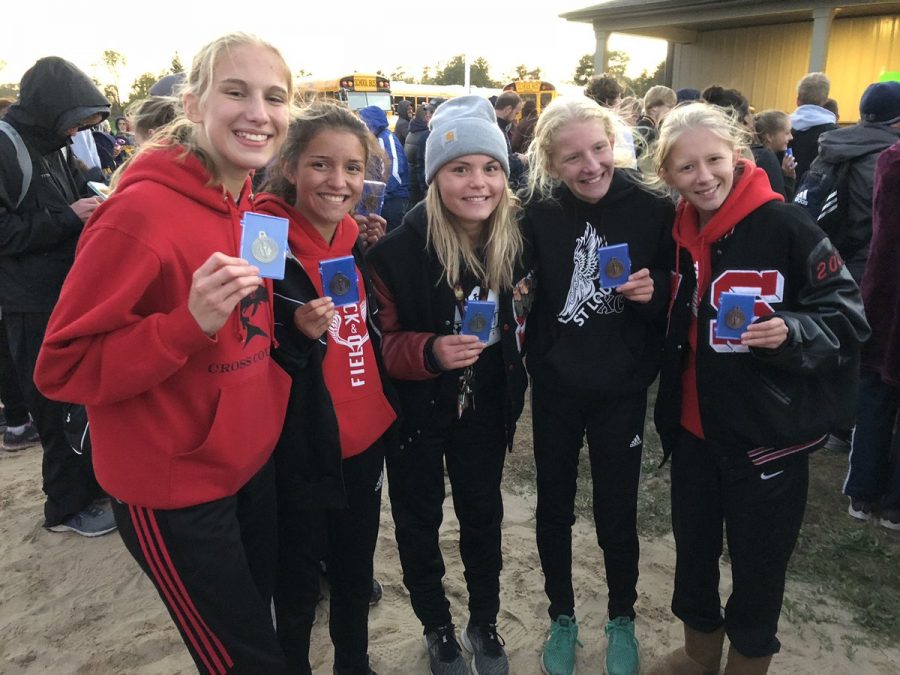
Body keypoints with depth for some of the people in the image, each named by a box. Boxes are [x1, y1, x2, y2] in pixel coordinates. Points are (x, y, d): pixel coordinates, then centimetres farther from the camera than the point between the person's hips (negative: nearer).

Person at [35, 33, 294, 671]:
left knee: (261, 618, 25)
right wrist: (191, 321, -32)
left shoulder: (256, 206, 1)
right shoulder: (142, 210, -22)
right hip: (174, 494, -7)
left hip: (253, 464, 7)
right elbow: (65, 366, -19)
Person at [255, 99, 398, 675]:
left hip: (366, 439, 6)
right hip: (299, 449, -5)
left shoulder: (362, 243, 3)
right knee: (298, 584, 12)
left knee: (356, 573, 22)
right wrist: (295, 332, -28)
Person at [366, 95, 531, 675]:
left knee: (483, 516, 18)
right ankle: (438, 629, 40)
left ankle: (485, 624, 43)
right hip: (416, 409, -2)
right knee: (420, 523, 14)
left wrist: (514, 396, -3)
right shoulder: (399, 249, -20)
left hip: (484, 408, 3)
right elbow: (381, 341, -16)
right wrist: (429, 351, -33)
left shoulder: (515, 242, -8)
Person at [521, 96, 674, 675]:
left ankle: (623, 620, 40)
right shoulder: (537, 213, -9)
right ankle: (563, 617, 39)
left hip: (622, 388, -1)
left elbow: (675, 291, -1)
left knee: (618, 512, 13)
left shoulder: (652, 209, -11)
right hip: (555, 386, 1)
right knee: (554, 507, 15)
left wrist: (656, 289, -20)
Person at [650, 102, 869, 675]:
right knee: (693, 546, 20)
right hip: (693, 426, 6)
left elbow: (849, 317, -12)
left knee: (758, 561, 12)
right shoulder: (677, 232, 2)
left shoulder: (786, 225, -15)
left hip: (769, 431, -5)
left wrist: (790, 331, -29)